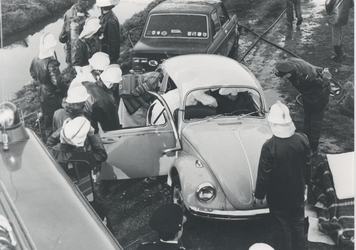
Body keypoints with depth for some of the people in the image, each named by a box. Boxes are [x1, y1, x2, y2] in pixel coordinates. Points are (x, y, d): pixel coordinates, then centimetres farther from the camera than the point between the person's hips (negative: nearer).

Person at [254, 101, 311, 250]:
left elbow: (264, 174, -19)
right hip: (298, 193, 4)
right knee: (298, 224, 22)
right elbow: (308, 165, 0)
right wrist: (305, 183, 18)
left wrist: (259, 195, -4)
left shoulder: (269, 147, -28)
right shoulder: (302, 140, -15)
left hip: (278, 196, -4)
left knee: (281, 228, 14)